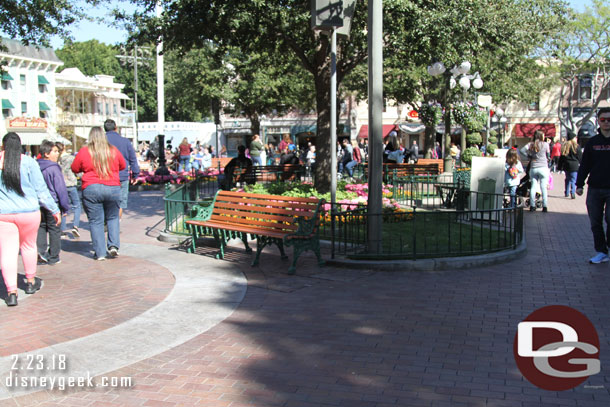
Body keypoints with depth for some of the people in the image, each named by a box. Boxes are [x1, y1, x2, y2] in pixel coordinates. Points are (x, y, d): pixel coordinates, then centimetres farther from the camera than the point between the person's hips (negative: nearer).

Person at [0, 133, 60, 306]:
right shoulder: (28, 162, -5)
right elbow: (41, 189, -3)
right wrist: (55, 210, 4)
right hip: (28, 212, 0)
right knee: (28, 246, 18)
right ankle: (31, 282, 32)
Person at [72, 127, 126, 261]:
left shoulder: (84, 152, -2)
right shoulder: (113, 150, 3)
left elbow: (75, 169, 9)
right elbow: (123, 166, 17)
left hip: (91, 189, -1)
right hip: (113, 188, 2)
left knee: (95, 221, 6)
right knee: (112, 218, 18)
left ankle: (100, 252, 5)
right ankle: (113, 245, 5)